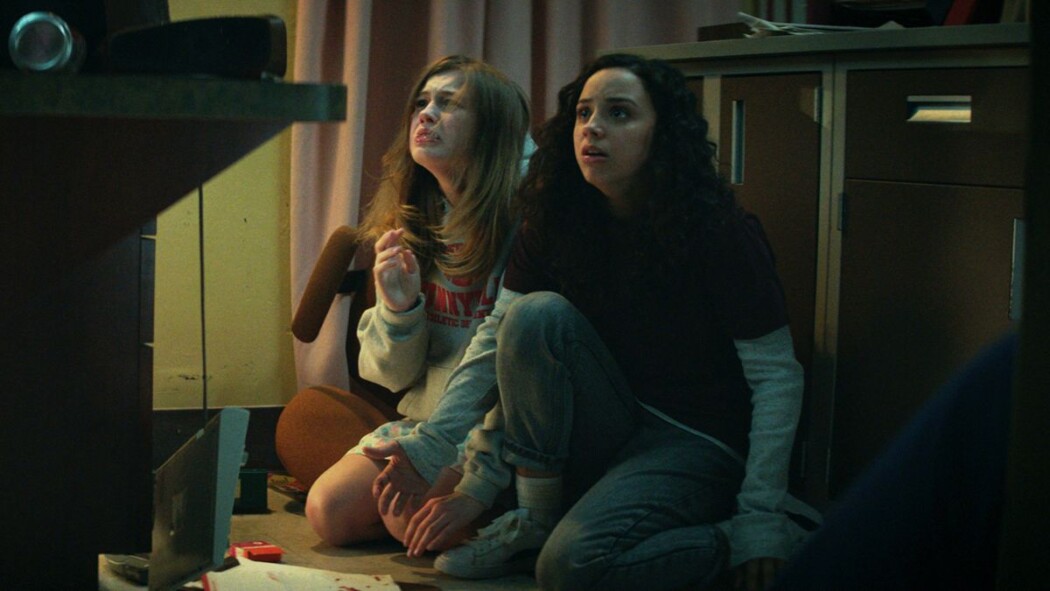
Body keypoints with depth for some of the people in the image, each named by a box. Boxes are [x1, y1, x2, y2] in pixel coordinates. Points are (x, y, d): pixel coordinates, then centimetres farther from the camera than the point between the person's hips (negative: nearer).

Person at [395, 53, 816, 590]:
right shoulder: (552, 226, -1)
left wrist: (761, 521, -18)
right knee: (538, 314, -23)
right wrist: (472, 488, -15)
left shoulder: (721, 234, -14)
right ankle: (535, 521, -11)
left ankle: (724, 544, -4)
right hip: (600, 438, 5)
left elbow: (777, 379, -12)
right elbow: (498, 344, -6)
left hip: (696, 442, -5)